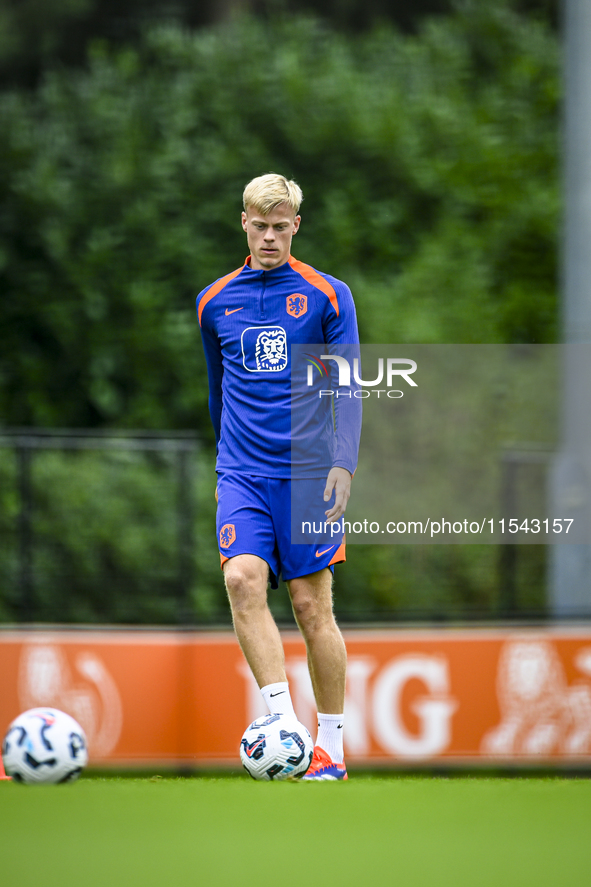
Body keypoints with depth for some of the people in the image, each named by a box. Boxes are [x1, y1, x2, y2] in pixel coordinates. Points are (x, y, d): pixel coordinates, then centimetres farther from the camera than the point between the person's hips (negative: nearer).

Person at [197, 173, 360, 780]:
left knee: (311, 604, -2)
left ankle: (330, 746, 8)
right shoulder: (215, 302, 11)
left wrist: (342, 463, -9)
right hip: (242, 473, 2)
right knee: (242, 578, -22)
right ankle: (282, 719, -24)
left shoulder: (326, 295, 2)